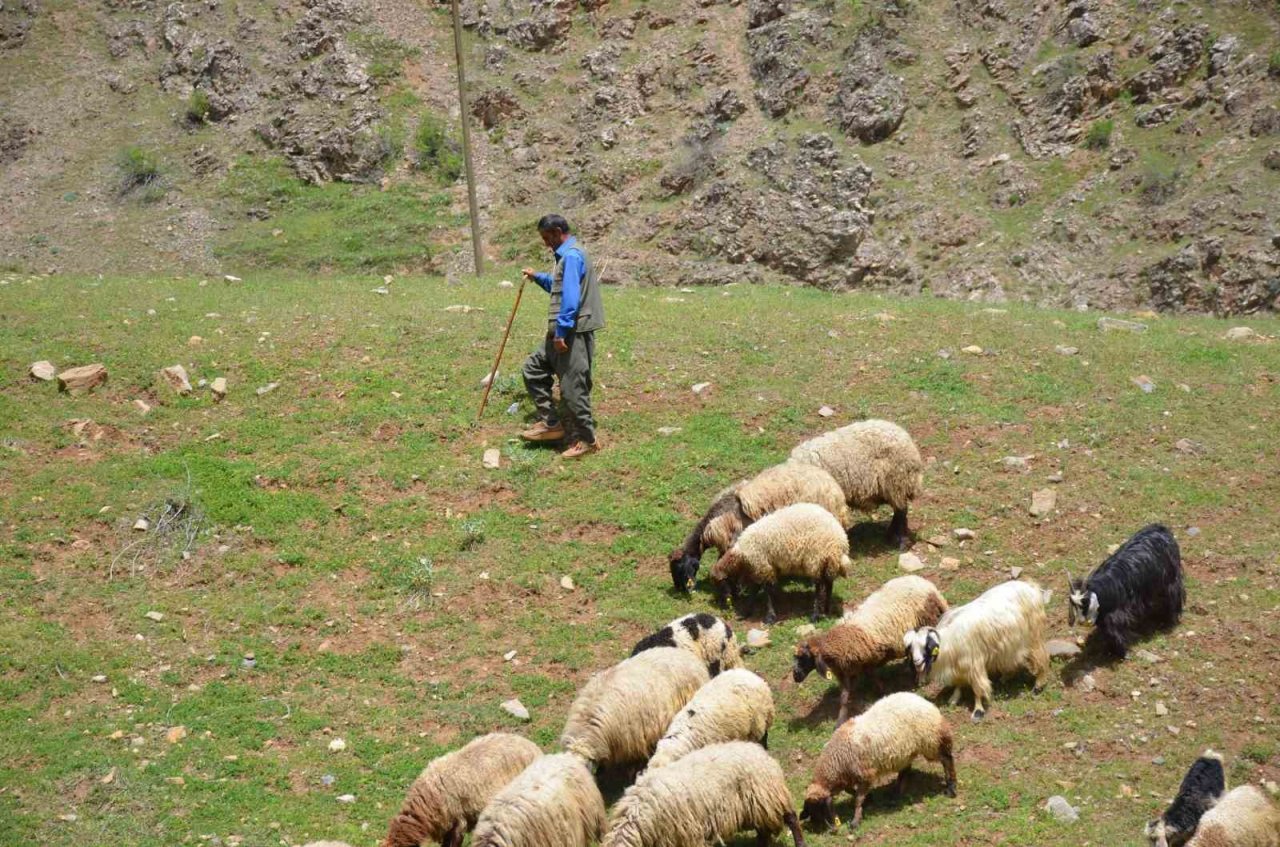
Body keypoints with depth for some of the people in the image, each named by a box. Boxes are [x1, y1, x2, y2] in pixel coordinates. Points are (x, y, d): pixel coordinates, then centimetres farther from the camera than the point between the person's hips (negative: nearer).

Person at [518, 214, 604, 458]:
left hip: (573, 333, -11)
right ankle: (551, 423, 18)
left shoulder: (571, 256, -16)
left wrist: (560, 333, -24)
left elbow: (570, 298, -24)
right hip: (564, 332, 11)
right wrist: (538, 277, 24)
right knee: (533, 367, 15)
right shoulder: (567, 255, 18)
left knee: (572, 387, -5)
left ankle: (586, 440, 6)